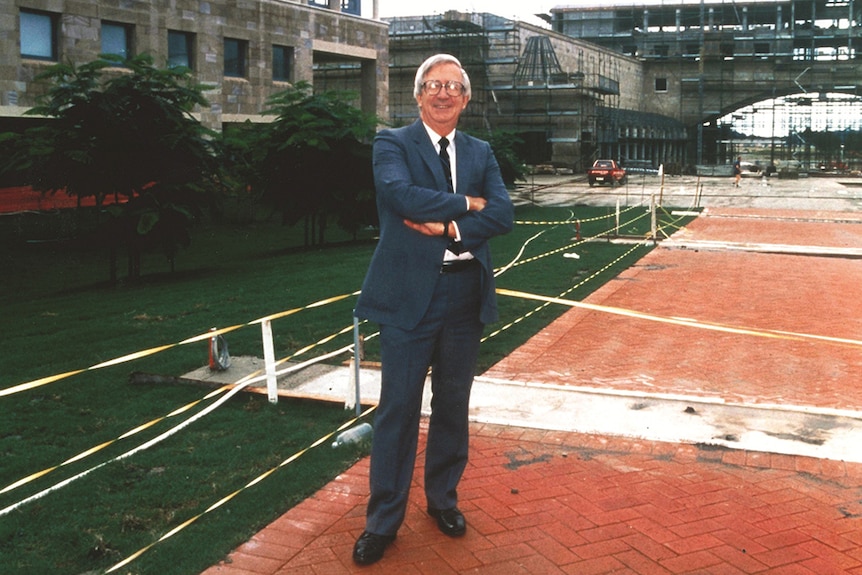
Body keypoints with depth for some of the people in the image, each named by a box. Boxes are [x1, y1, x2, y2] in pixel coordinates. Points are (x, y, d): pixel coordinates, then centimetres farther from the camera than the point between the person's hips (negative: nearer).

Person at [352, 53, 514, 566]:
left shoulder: (481, 153, 11)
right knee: (399, 407, 1)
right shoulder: (393, 144, -1)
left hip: (465, 294, 4)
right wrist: (465, 203, -12)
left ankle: (444, 499, 33)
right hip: (410, 293, -4)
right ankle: (384, 520, 13)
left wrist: (447, 228, -17)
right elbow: (403, 194, -21)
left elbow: (503, 213, -3)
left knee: (454, 405, 14)